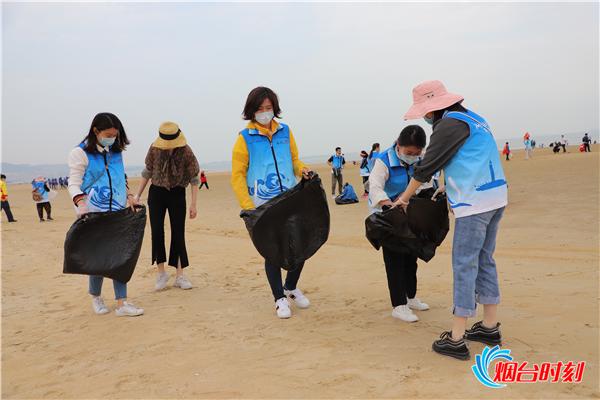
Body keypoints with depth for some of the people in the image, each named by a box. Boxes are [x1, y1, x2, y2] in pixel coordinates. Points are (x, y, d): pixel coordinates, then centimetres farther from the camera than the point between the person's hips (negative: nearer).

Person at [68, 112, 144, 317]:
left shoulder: (116, 152, 12)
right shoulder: (80, 153, -6)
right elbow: (73, 183, -9)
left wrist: (129, 196, 10)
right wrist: (80, 202, -26)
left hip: (118, 212, 5)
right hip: (94, 214, -5)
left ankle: (122, 303, 4)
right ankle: (96, 298, 25)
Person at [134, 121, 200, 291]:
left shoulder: (186, 152, -14)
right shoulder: (154, 149, -8)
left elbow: (194, 178, -7)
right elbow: (147, 172, 6)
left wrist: (194, 204, -8)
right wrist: (137, 195, 5)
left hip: (177, 194, -1)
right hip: (156, 193, 2)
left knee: (178, 233, -1)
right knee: (157, 232, -2)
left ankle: (180, 275, 6)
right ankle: (161, 272, 11)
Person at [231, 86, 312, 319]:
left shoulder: (285, 132, 7)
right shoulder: (245, 138, -4)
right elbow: (237, 175, -6)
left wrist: (302, 170, -6)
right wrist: (247, 206, -15)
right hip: (263, 206, -3)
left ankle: (291, 287, 32)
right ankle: (279, 299, 21)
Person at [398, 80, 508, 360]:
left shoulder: (450, 124, -10)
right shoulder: (472, 119, 19)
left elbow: (426, 167, -8)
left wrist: (404, 198, 4)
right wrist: (447, 190, 27)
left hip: (475, 202, -9)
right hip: (494, 197, 9)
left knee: (464, 265, -5)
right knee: (484, 261, 15)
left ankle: (456, 340, 1)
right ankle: (490, 327, 24)